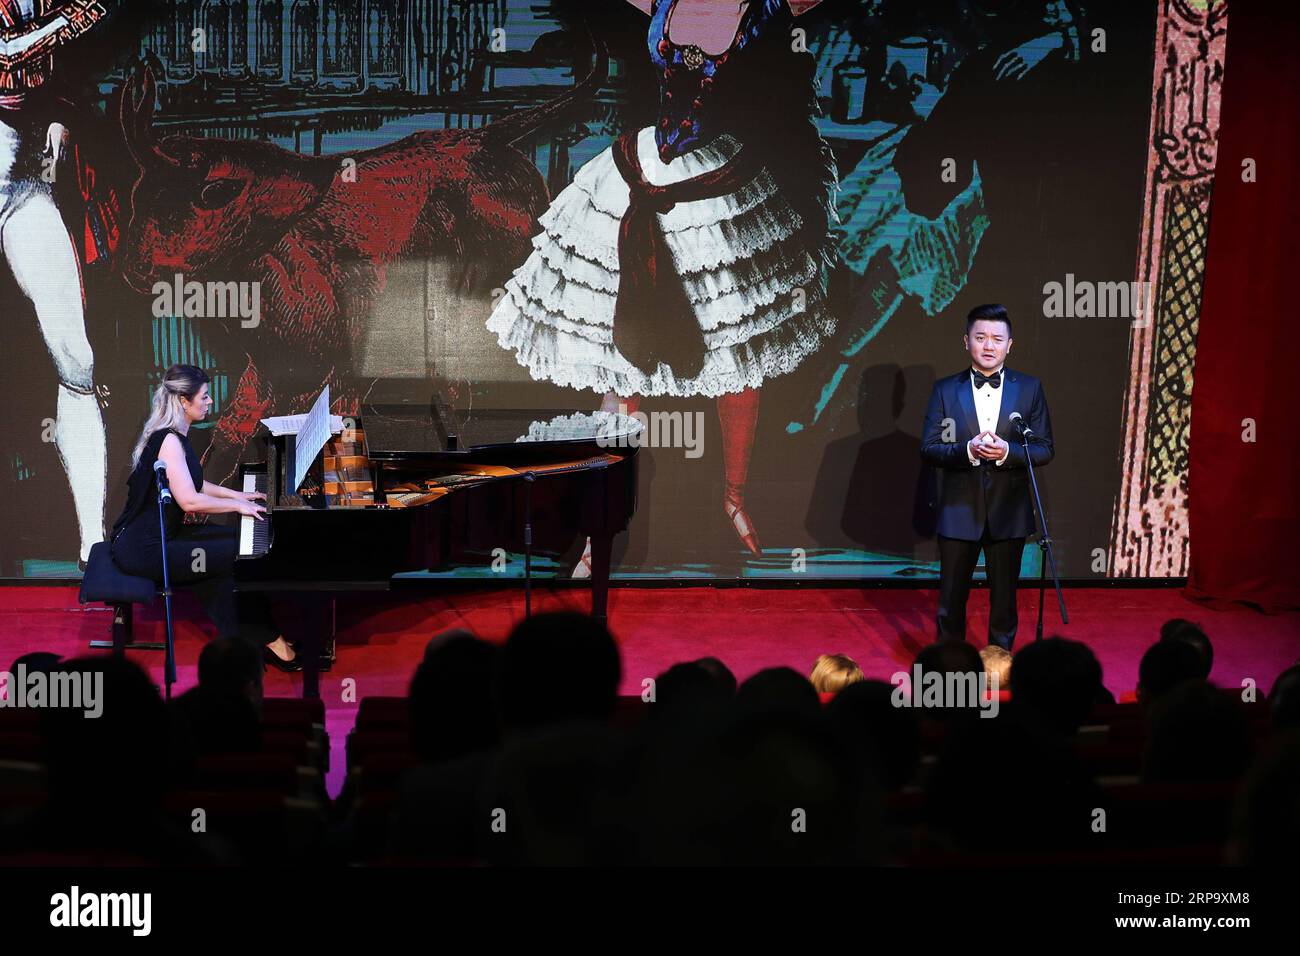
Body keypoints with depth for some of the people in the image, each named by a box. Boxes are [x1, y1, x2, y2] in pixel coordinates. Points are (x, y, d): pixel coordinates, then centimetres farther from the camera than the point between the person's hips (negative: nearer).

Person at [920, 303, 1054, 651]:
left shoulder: (1030, 388, 1)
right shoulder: (945, 390, 0)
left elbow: (1045, 449, -1)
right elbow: (928, 449, -4)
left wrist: (1007, 451, -20)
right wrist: (968, 450, -22)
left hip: (1008, 513, 1)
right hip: (959, 510, 0)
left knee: (1004, 598, 11)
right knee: (951, 599, 8)